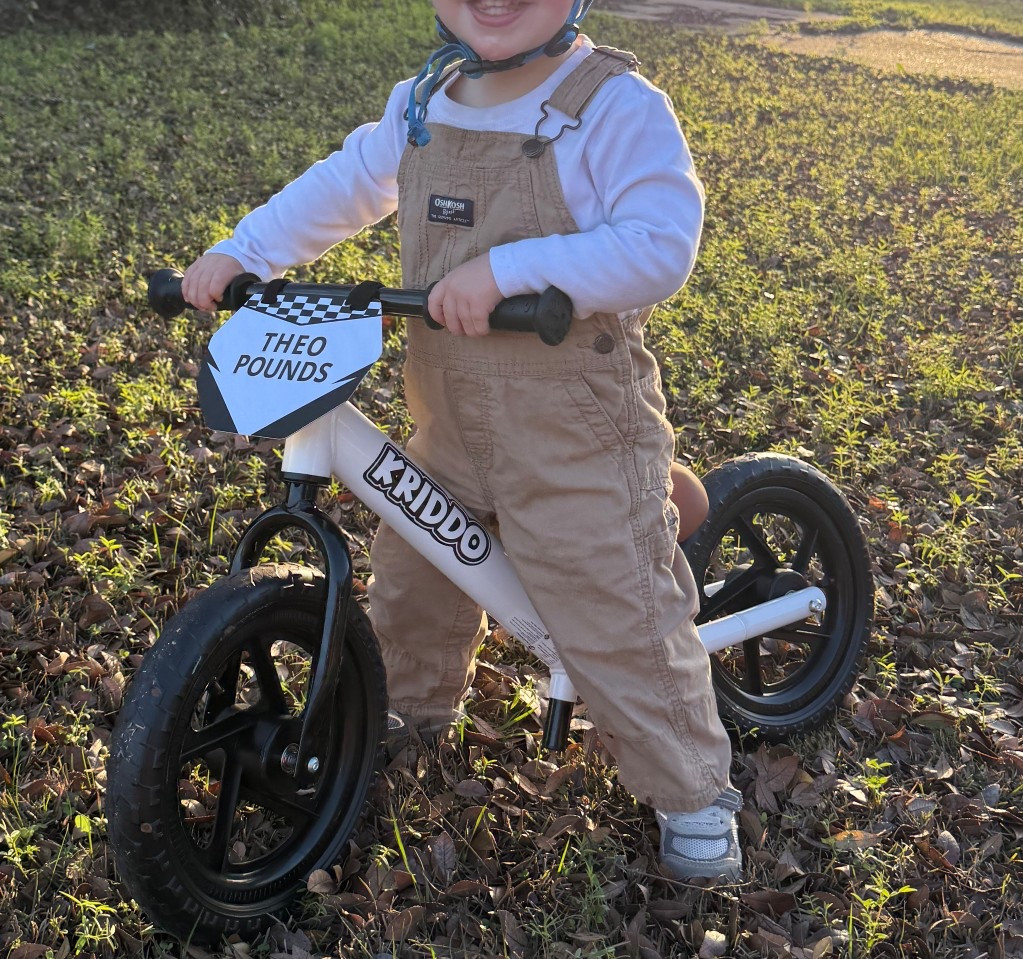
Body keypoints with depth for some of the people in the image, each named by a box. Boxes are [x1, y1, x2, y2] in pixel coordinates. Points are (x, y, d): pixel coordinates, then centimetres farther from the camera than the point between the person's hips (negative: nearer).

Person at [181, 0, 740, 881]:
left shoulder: (616, 106, -18)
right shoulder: (423, 102, 4)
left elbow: (660, 246, -27)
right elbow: (345, 185, 17)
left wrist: (506, 268, -34)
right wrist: (240, 255, 10)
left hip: (577, 435, -7)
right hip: (453, 420, 7)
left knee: (619, 617, 0)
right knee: (411, 573, 24)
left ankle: (695, 792, 24)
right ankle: (411, 705, 54)